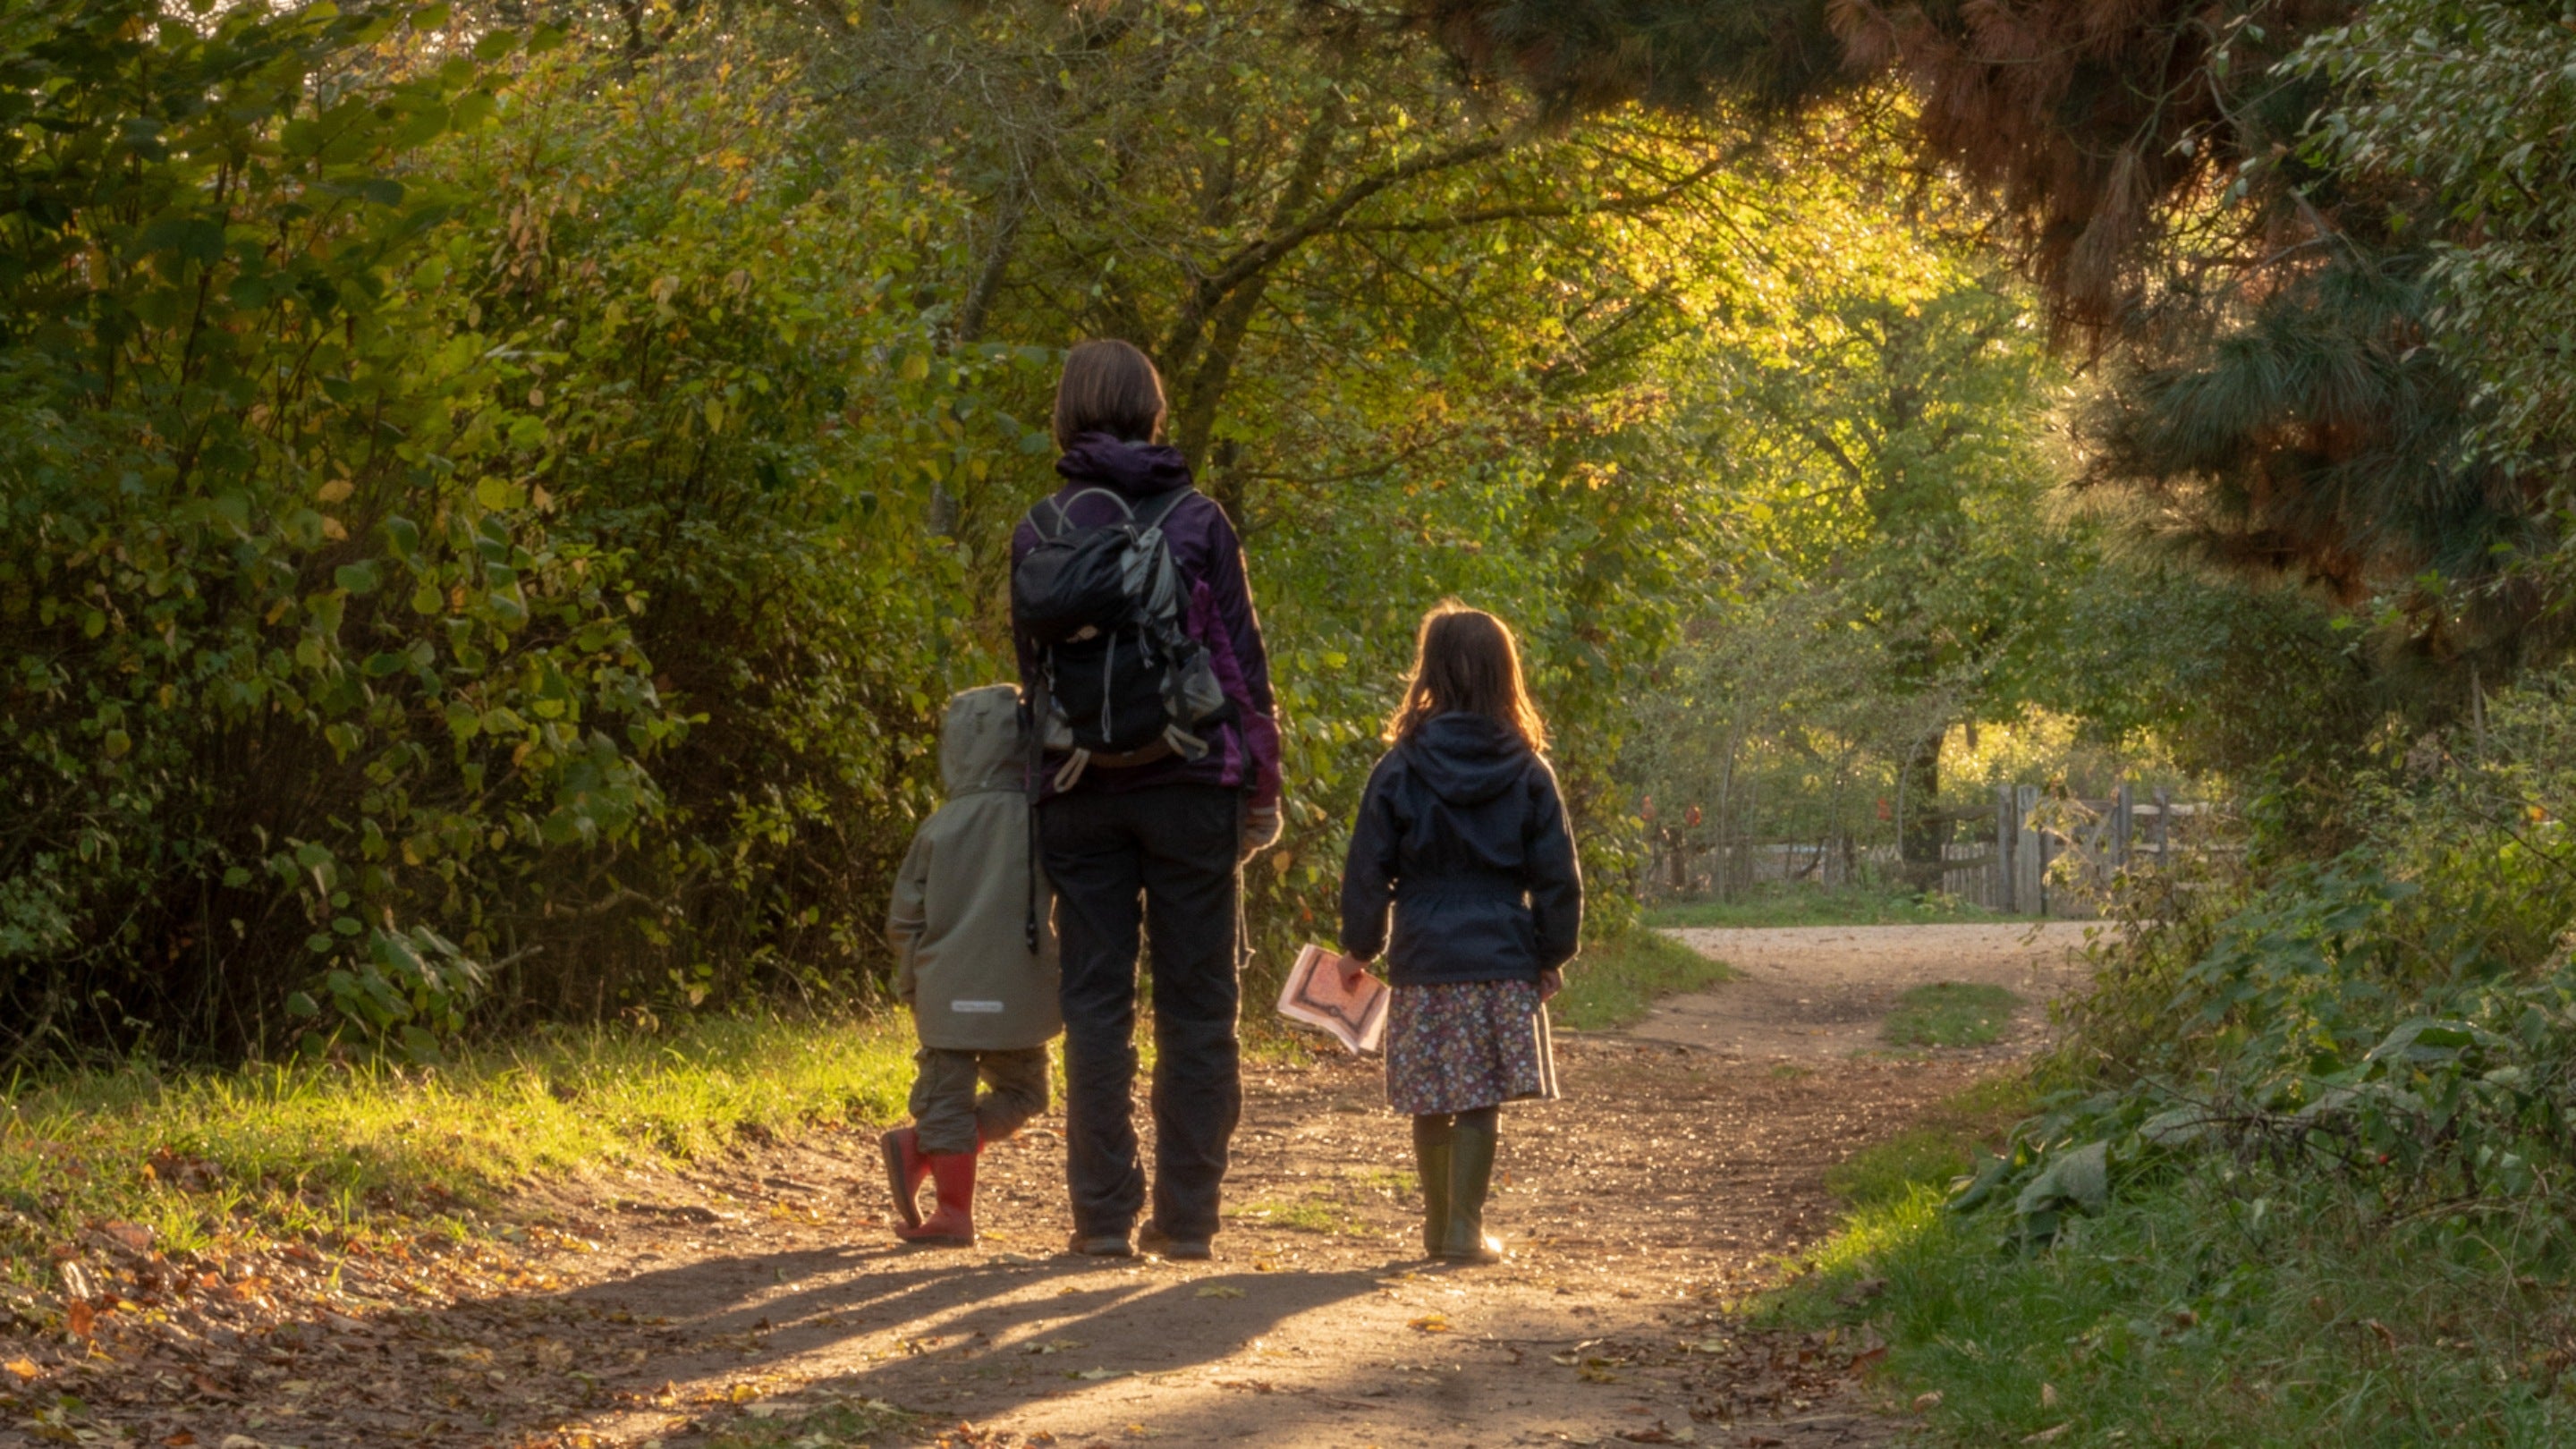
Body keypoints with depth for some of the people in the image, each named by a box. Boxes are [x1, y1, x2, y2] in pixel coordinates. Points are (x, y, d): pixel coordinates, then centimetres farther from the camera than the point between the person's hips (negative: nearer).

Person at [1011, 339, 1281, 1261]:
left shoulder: (1040, 531, 2)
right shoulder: (1198, 520, -1)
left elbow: (1031, 667, 6)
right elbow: (1243, 659, 0)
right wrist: (1262, 785, 6)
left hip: (1080, 793, 1)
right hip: (1190, 783, -1)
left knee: (1096, 1002, 5)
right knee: (1196, 1001, 5)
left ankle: (1104, 1215, 3)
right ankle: (1187, 1216, 4)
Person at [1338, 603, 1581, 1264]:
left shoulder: (1400, 770, -2)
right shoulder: (1529, 774, 1)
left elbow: (1368, 871, 1)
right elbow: (1557, 877, 2)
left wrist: (1359, 947, 11)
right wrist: (1553, 955, 11)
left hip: (1422, 961, 0)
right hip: (1503, 961, 0)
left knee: (1431, 1104, 9)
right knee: (1482, 1102, 3)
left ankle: (1439, 1225, 19)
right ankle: (1465, 1228, 0)